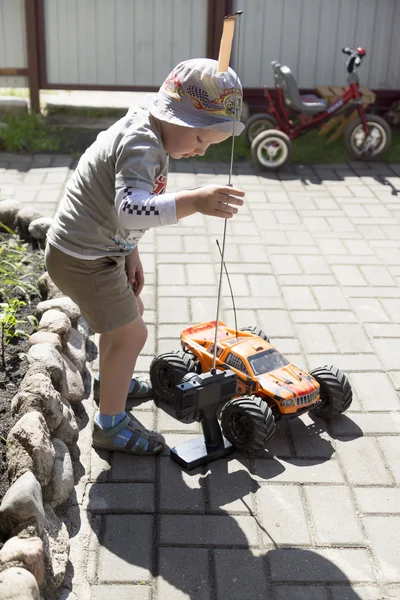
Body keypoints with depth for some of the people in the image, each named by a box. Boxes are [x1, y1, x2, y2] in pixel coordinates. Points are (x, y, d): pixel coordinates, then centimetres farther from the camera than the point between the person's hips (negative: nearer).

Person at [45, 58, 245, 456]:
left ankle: (110, 382, 51)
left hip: (98, 247, 10)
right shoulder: (142, 147, -26)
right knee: (131, 333, -2)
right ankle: (110, 425, 14)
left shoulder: (146, 132, 7)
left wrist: (129, 253, 16)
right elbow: (130, 210, -43)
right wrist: (194, 201, -49)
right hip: (84, 260, -10)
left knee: (126, 314, 27)